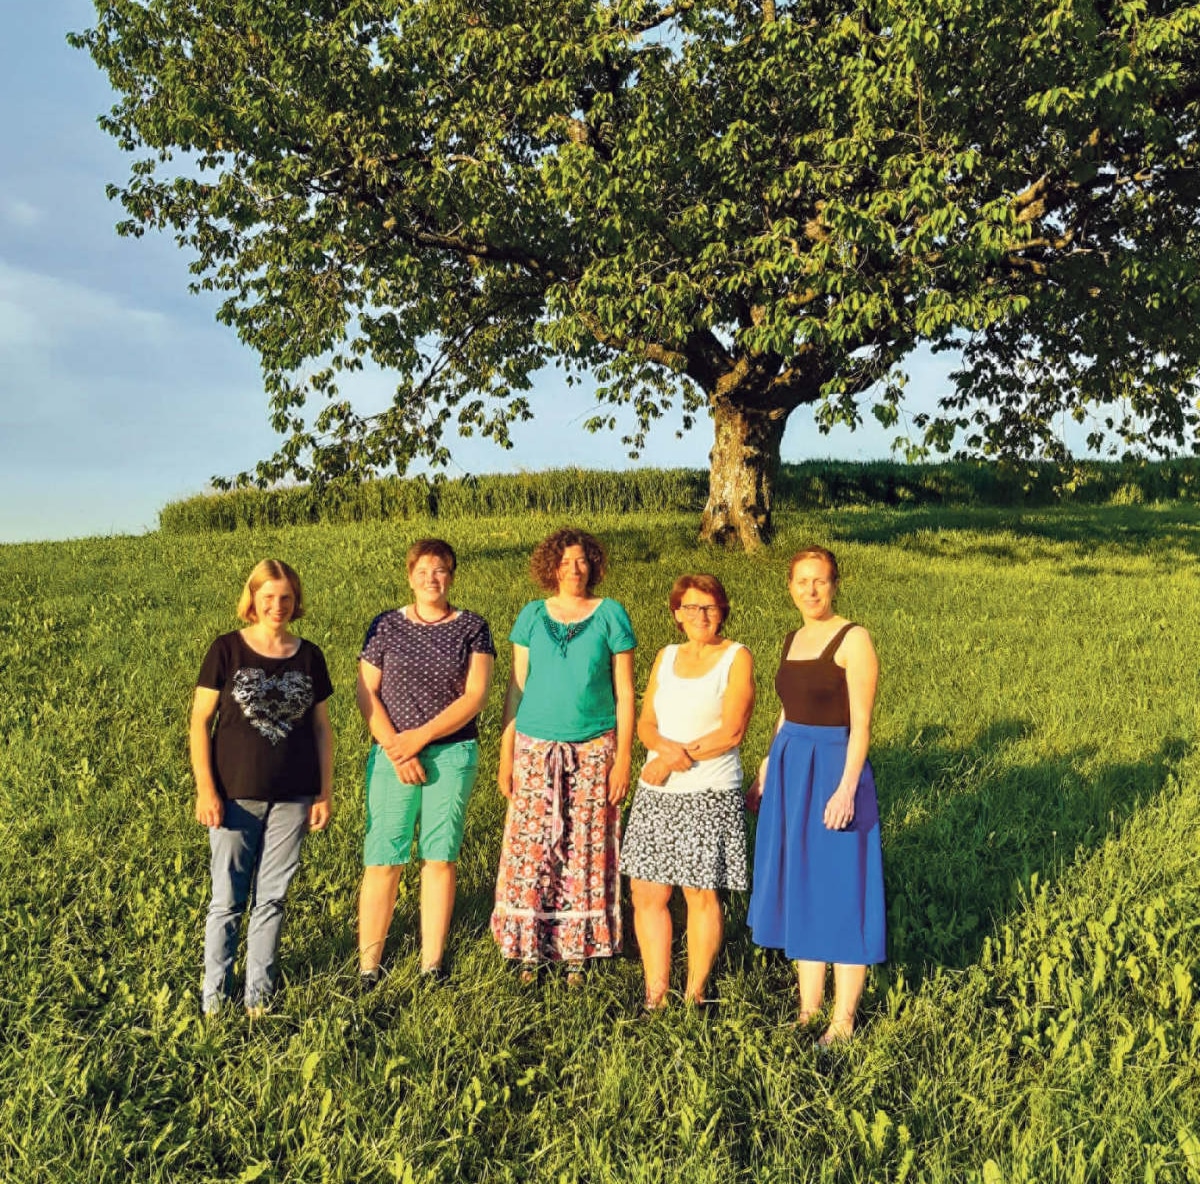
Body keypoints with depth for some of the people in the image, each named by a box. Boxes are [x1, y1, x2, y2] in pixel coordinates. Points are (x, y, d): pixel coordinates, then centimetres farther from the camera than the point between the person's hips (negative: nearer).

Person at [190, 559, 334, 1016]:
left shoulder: (309, 657, 3)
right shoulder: (226, 650, -5)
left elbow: (321, 727, 7)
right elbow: (200, 721, -4)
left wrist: (325, 792, 4)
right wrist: (205, 789, -10)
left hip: (292, 798, 2)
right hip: (235, 795, -2)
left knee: (272, 898, 11)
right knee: (228, 899, 7)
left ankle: (259, 992, 24)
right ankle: (214, 992, 24)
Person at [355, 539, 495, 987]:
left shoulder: (472, 627, 4)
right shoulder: (386, 626, 6)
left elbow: (475, 696, -4)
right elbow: (366, 693, 2)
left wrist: (420, 737, -12)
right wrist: (395, 748, -10)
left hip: (453, 754, 0)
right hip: (392, 755, 0)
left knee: (440, 858, 4)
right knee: (382, 861, -1)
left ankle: (432, 964, 14)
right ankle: (368, 964, 9)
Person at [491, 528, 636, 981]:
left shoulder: (610, 614, 2)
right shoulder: (532, 616, 6)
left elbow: (624, 692, 1)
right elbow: (516, 687, 7)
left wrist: (623, 756, -4)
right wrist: (506, 754, 2)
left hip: (593, 750, -1)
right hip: (535, 749, 1)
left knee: (586, 849, 3)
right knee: (531, 849, 1)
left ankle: (578, 948, 15)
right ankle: (530, 947, 14)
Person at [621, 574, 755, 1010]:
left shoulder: (736, 657, -3)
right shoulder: (666, 656, 12)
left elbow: (731, 732, -12)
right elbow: (645, 723, 7)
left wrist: (674, 761, -12)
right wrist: (665, 745, -15)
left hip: (708, 794, -5)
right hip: (656, 795, 5)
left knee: (701, 893, 2)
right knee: (647, 892, 4)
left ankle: (695, 995, 17)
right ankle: (655, 995, 15)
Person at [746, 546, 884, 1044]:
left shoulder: (853, 639, -10)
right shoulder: (792, 640, 12)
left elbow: (860, 722, -15)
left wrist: (847, 787, -22)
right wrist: (766, 771, 18)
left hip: (833, 769, -8)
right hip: (790, 770, 8)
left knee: (839, 891, 1)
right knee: (799, 888, 13)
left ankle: (842, 1022, 12)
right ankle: (808, 1009, 26)